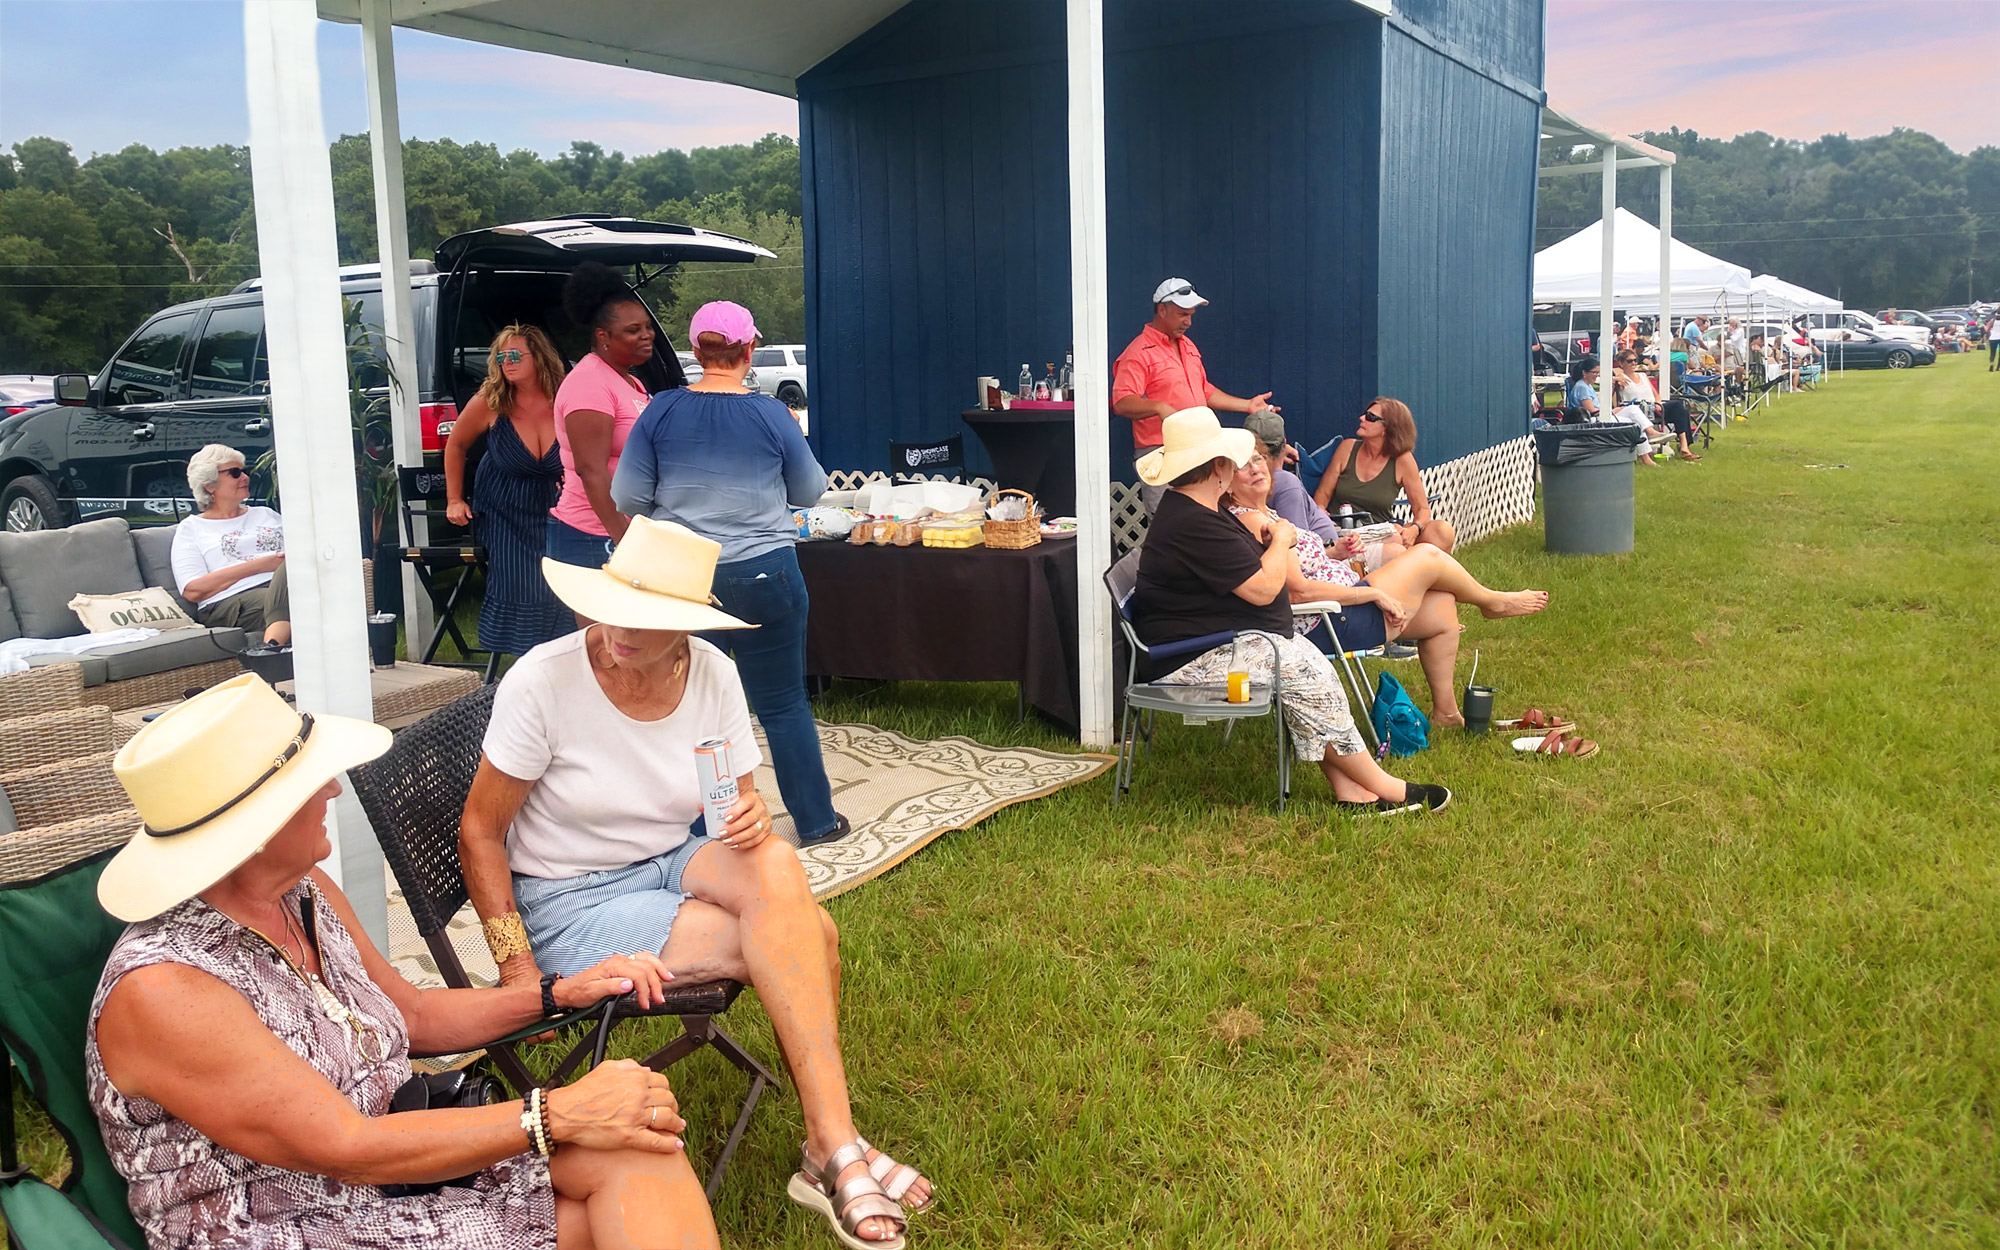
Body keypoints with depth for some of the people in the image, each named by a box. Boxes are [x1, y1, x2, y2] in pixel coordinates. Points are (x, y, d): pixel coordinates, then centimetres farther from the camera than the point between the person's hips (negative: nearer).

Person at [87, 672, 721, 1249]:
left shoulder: (306, 894, 3)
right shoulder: (161, 992, -22)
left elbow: (413, 1014, 18)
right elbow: (347, 1148, -23)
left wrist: (556, 994, 6)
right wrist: (558, 1115, -24)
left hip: (385, 1177, 7)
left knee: (633, 1144, -15)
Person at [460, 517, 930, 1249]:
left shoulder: (712, 673, -6)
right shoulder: (542, 681, -17)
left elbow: (742, 806, 4)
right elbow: (480, 833, -11)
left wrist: (752, 821, -21)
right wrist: (518, 970, -17)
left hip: (679, 861, 4)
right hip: (572, 900, -4)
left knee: (775, 864, -31)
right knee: (803, 941, -25)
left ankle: (828, 1146, -23)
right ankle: (837, 1149, -15)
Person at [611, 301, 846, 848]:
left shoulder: (661, 412, -5)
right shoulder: (772, 414, -8)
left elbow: (627, 499, -1)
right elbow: (809, 490, 4)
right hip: (764, 573, -1)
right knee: (783, 703, 10)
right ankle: (815, 821, 20)